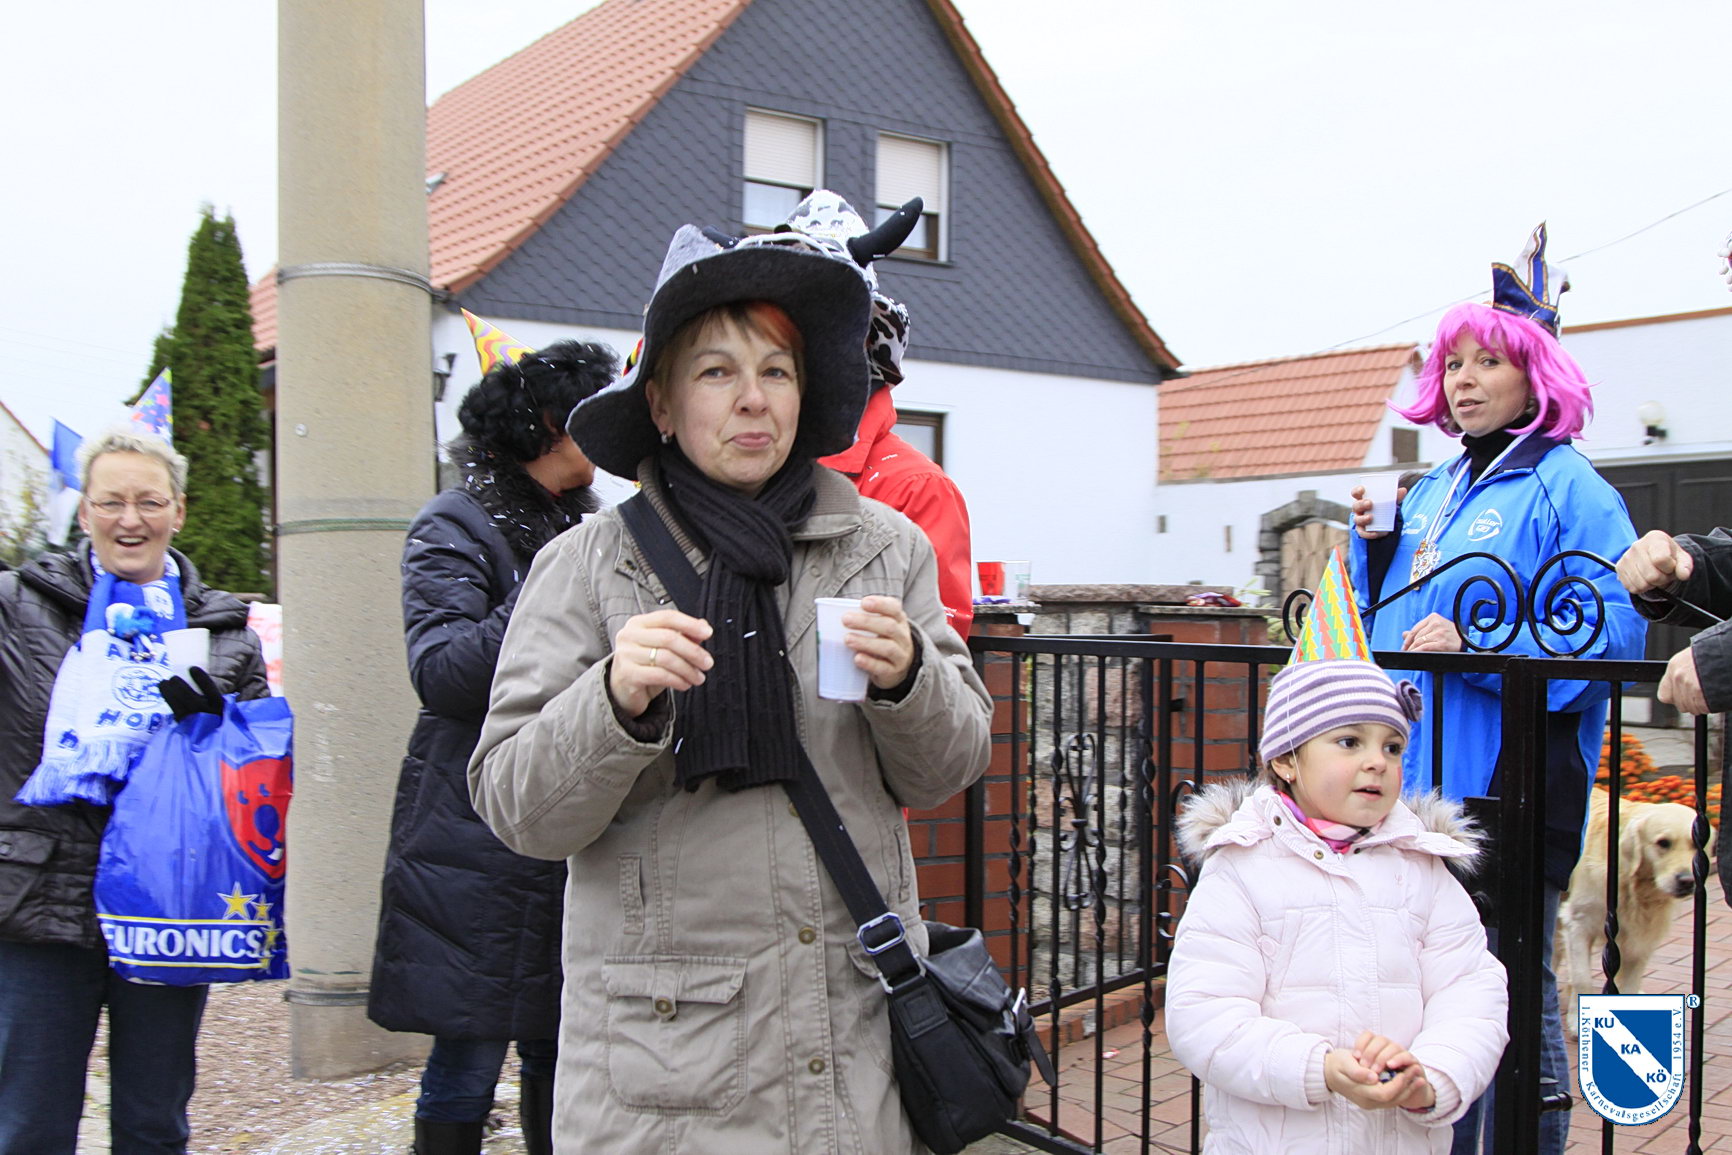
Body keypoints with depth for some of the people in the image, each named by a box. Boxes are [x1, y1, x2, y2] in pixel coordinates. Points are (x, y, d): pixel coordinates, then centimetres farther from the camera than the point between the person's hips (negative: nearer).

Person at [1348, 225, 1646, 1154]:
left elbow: (1609, 633, -16)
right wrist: (1376, 545, 5)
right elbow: (1388, 619, 22)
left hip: (1512, 788, -7)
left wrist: (1475, 648, -23)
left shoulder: (1565, 487, -6)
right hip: (1420, 780, 7)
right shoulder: (1434, 490, 17)